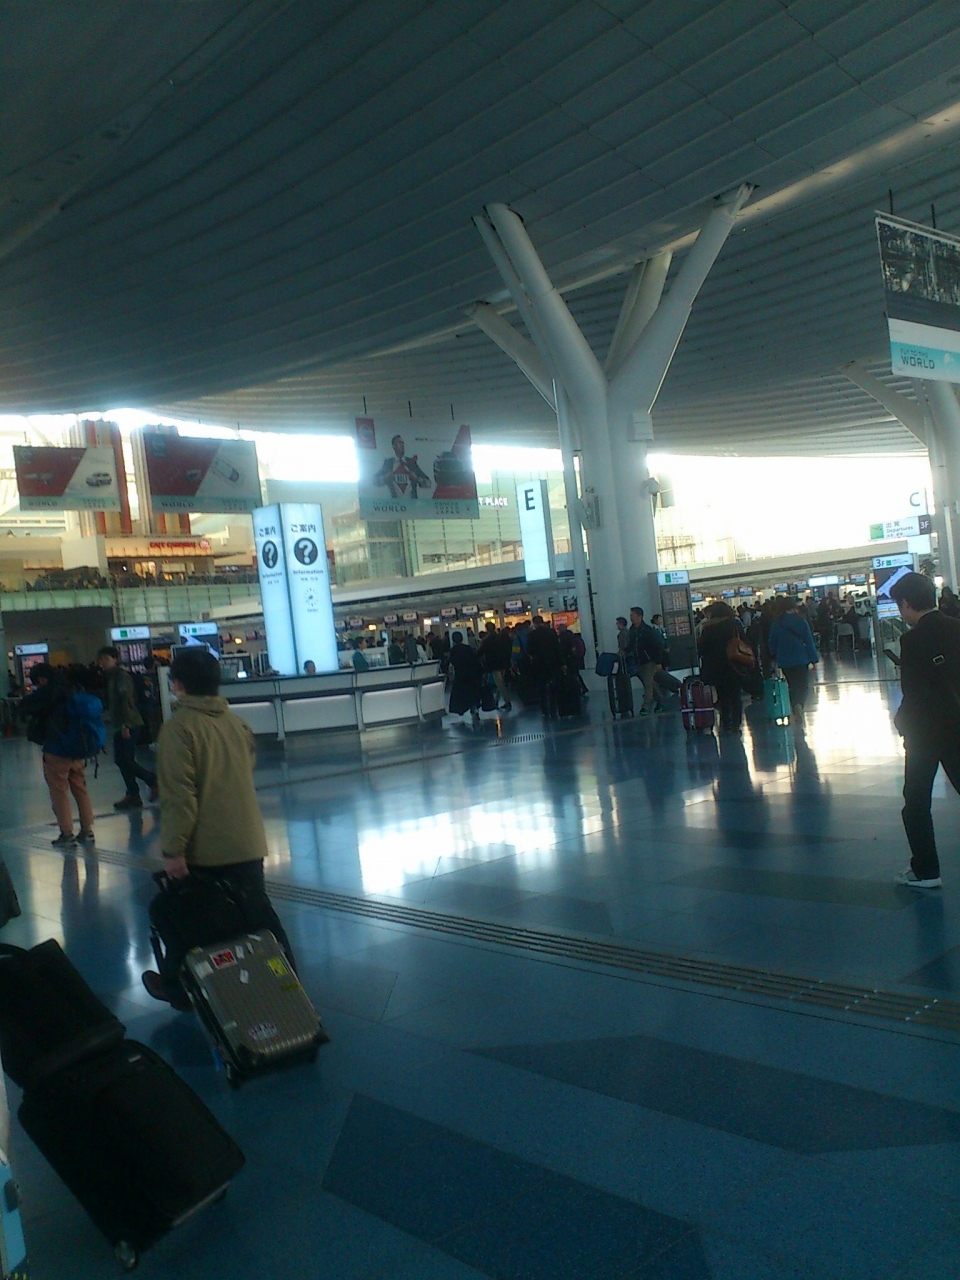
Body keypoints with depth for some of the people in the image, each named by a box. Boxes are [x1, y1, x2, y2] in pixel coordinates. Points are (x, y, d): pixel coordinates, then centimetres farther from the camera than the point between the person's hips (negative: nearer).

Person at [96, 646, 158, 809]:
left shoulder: (121, 676, -12)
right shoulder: (111, 677, 17)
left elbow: (126, 700, -20)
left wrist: (125, 724, -25)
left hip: (129, 725, -10)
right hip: (121, 725, 10)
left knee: (125, 760, -10)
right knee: (122, 760, 9)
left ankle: (154, 781, 2)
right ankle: (133, 795, 13)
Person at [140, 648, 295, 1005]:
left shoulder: (179, 728, -14)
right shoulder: (237, 723, 7)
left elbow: (179, 795, -20)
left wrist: (173, 849, -17)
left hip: (201, 848, -5)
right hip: (247, 842, 5)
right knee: (258, 913, 12)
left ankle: (176, 987, 31)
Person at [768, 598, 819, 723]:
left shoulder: (777, 623, -2)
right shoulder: (801, 621, -8)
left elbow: (772, 642, 4)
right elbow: (809, 641, -6)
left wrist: (775, 657, 19)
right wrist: (814, 659, -1)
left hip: (785, 661, 2)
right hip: (801, 659, -2)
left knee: (793, 685, 15)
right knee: (804, 685, 4)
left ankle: (796, 712, 16)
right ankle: (799, 705, -24)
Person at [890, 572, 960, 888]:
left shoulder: (912, 639, -17)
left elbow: (913, 693, -17)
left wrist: (901, 721, -1)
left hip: (925, 731, -5)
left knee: (917, 802, 8)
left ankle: (925, 870, 13)